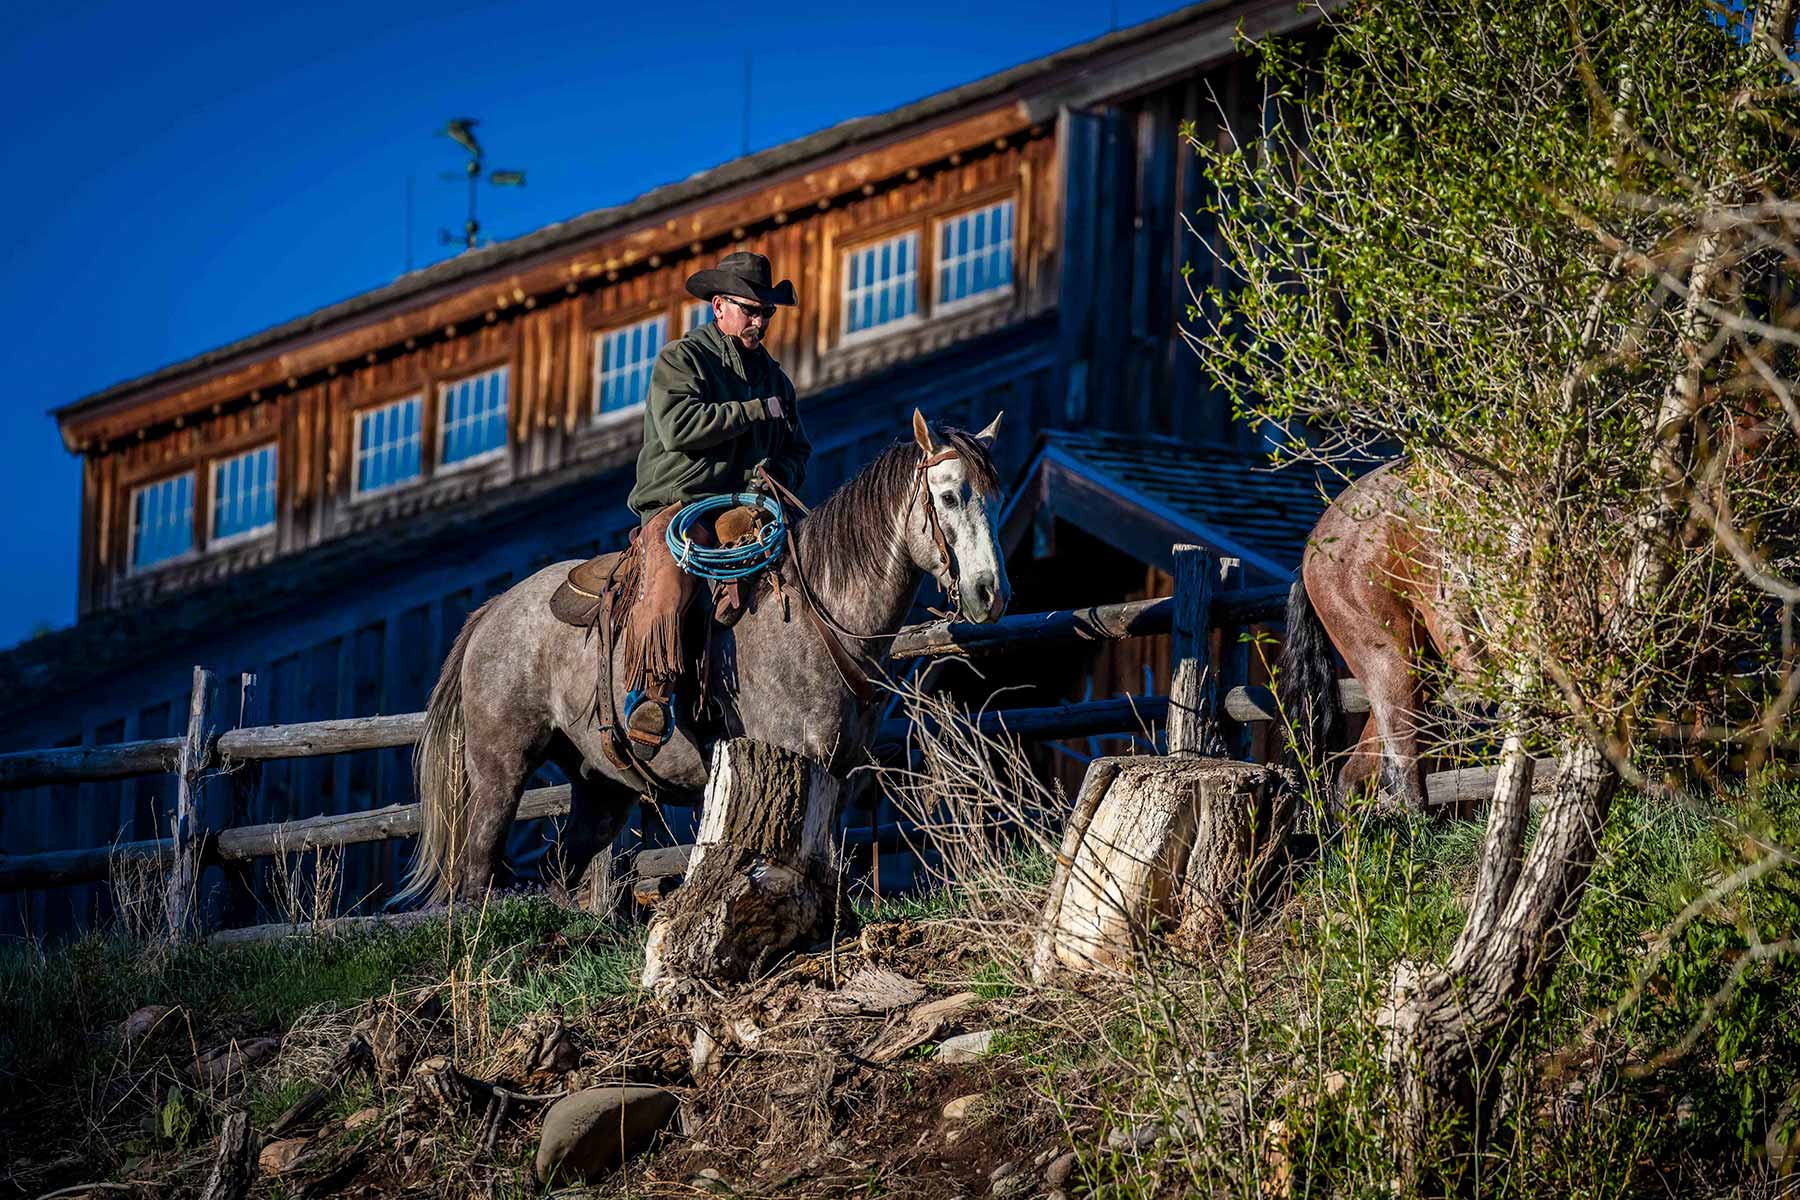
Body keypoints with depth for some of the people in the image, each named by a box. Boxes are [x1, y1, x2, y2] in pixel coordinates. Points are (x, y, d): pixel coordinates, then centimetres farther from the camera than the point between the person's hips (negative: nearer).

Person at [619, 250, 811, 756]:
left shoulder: (773, 376, 24)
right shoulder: (680, 358, 3)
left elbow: (797, 449, 28)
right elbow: (679, 426, -15)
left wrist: (779, 473, 3)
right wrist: (757, 411, -9)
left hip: (746, 509, 6)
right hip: (678, 503, -6)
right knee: (668, 580, -36)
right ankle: (650, 697, -40)